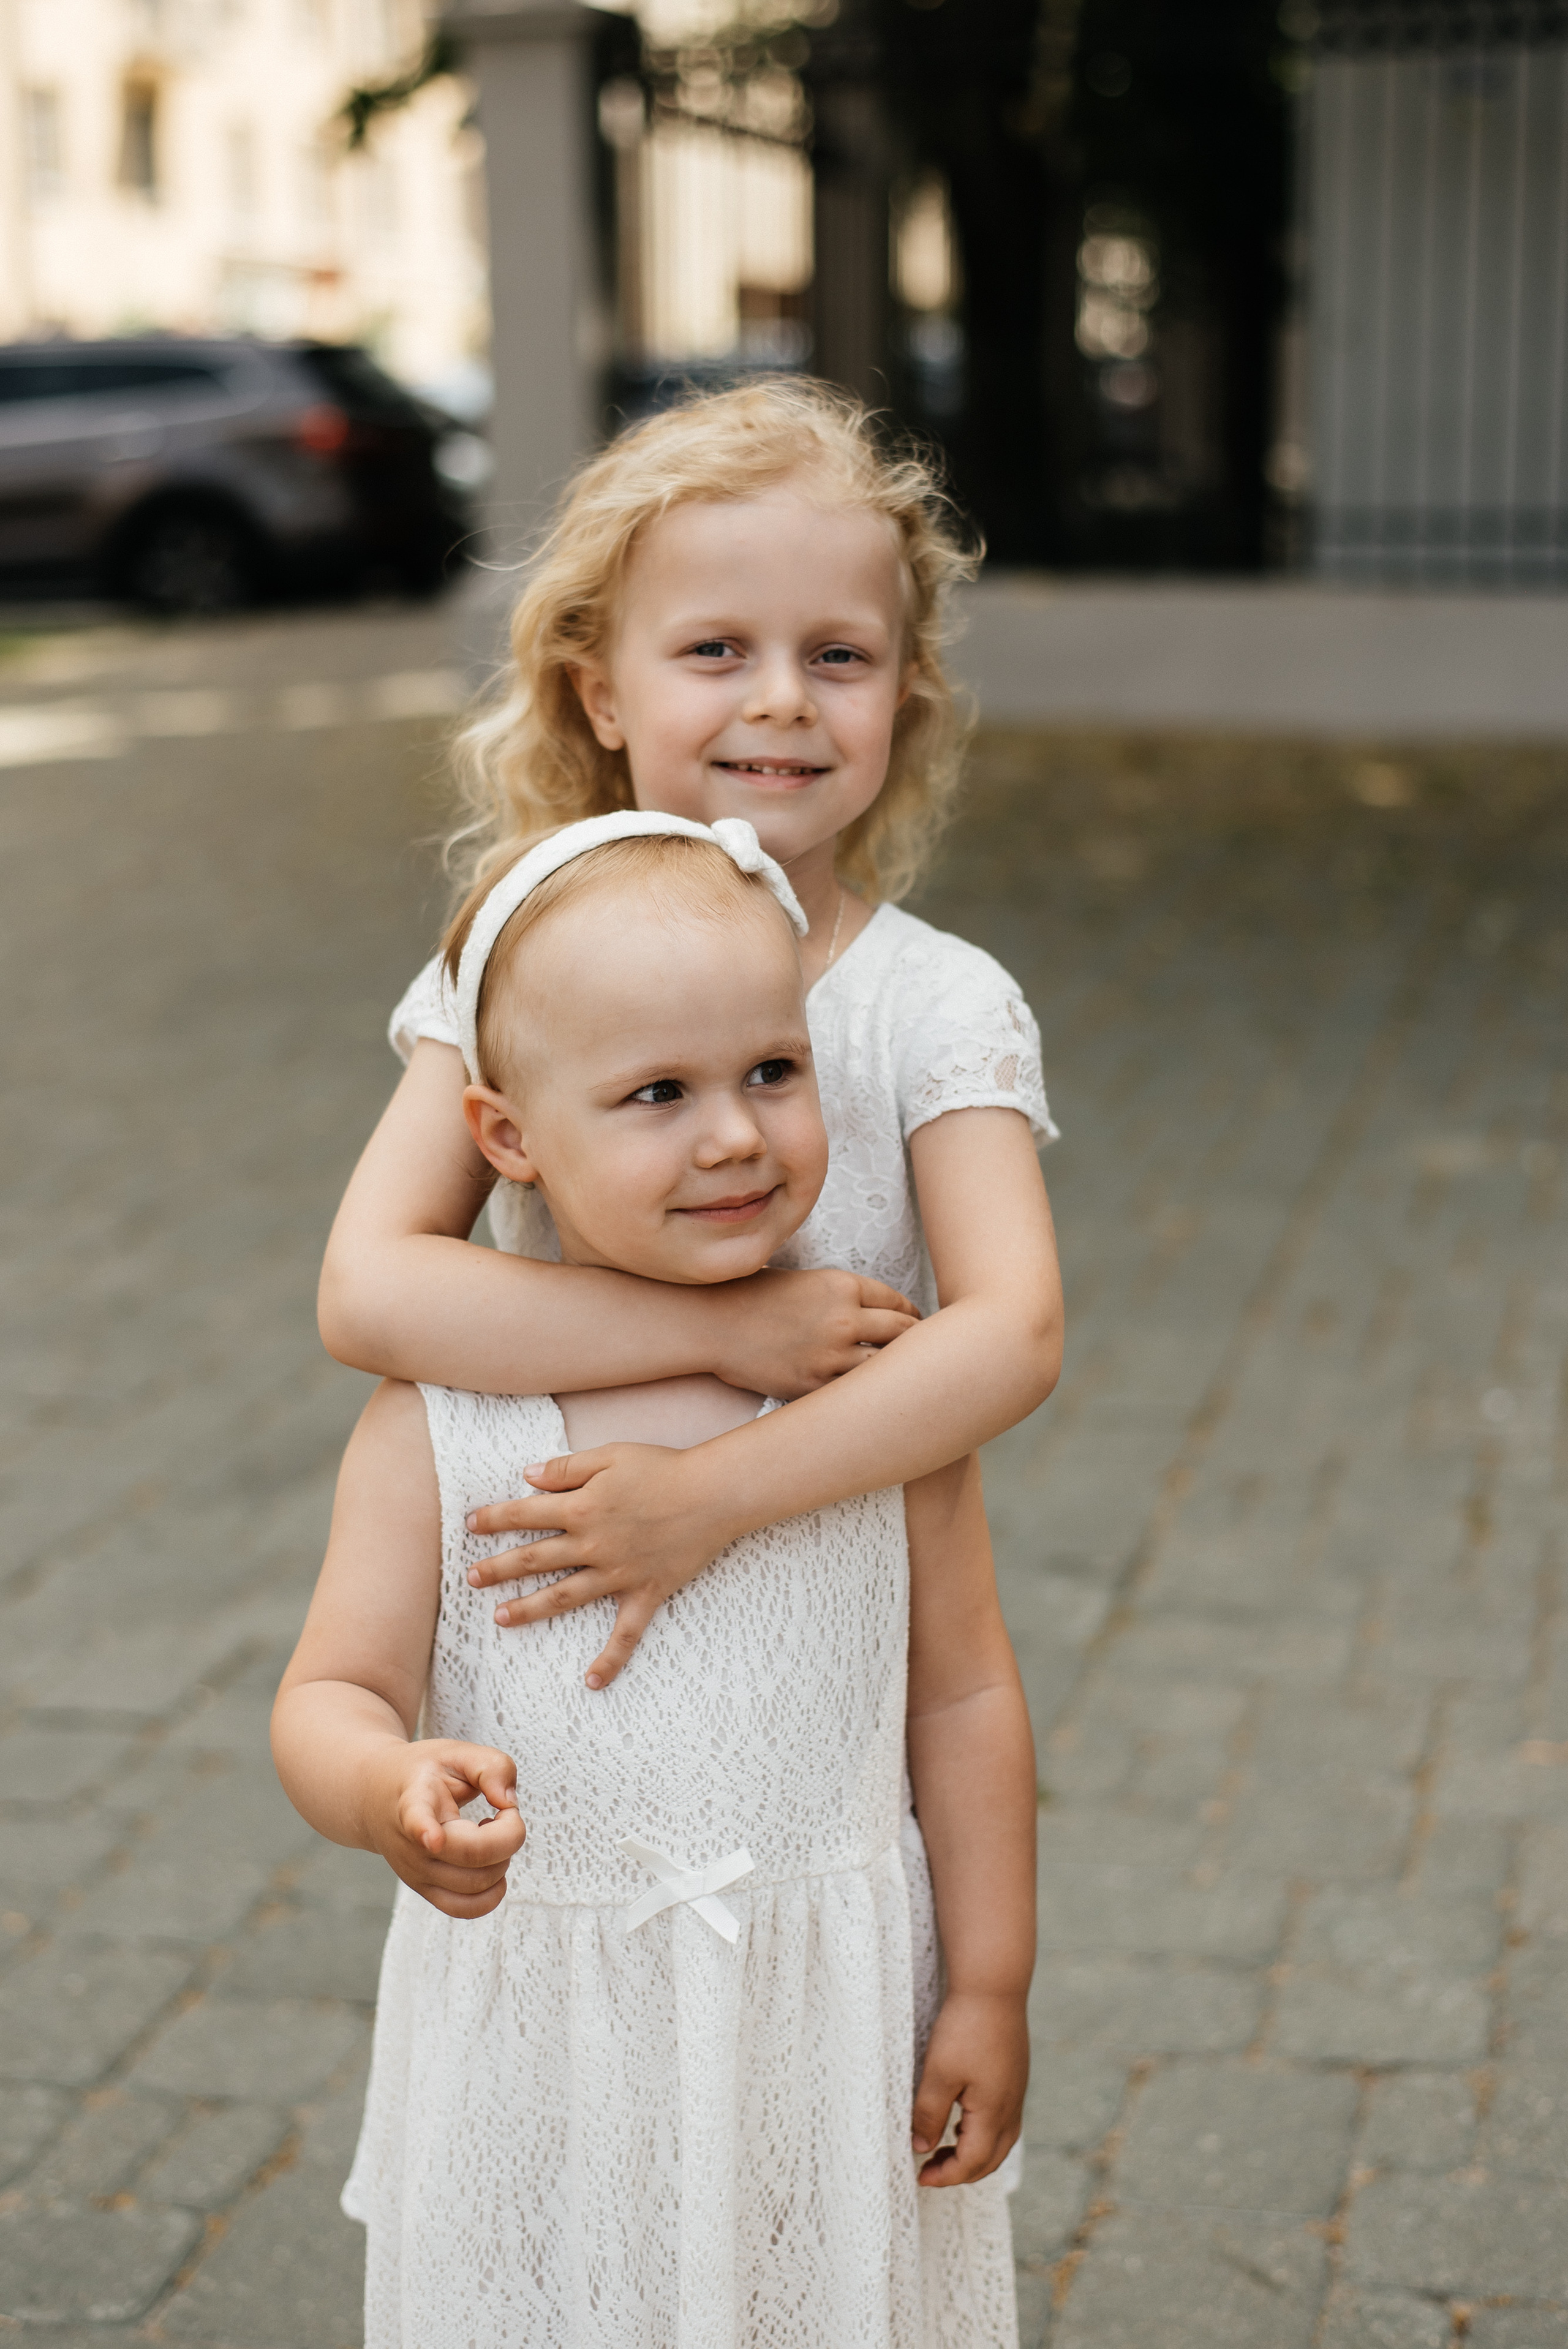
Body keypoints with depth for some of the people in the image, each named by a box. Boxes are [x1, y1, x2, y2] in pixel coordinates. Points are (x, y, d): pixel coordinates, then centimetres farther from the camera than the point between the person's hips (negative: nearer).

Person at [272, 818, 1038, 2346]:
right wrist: (392, 1795, -33)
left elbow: (962, 1693, -1)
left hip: (827, 2032, 1)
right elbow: (333, 1697, -10)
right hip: (545, 2051, 0)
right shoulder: (438, 1426, -11)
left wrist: (991, 1987, 1)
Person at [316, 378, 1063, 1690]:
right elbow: (367, 1292, -14)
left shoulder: (940, 1003, -6)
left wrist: (705, 1497, -28)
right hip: (543, 1615, 1)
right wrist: (724, 1332, -22)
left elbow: (1013, 1334, -18)